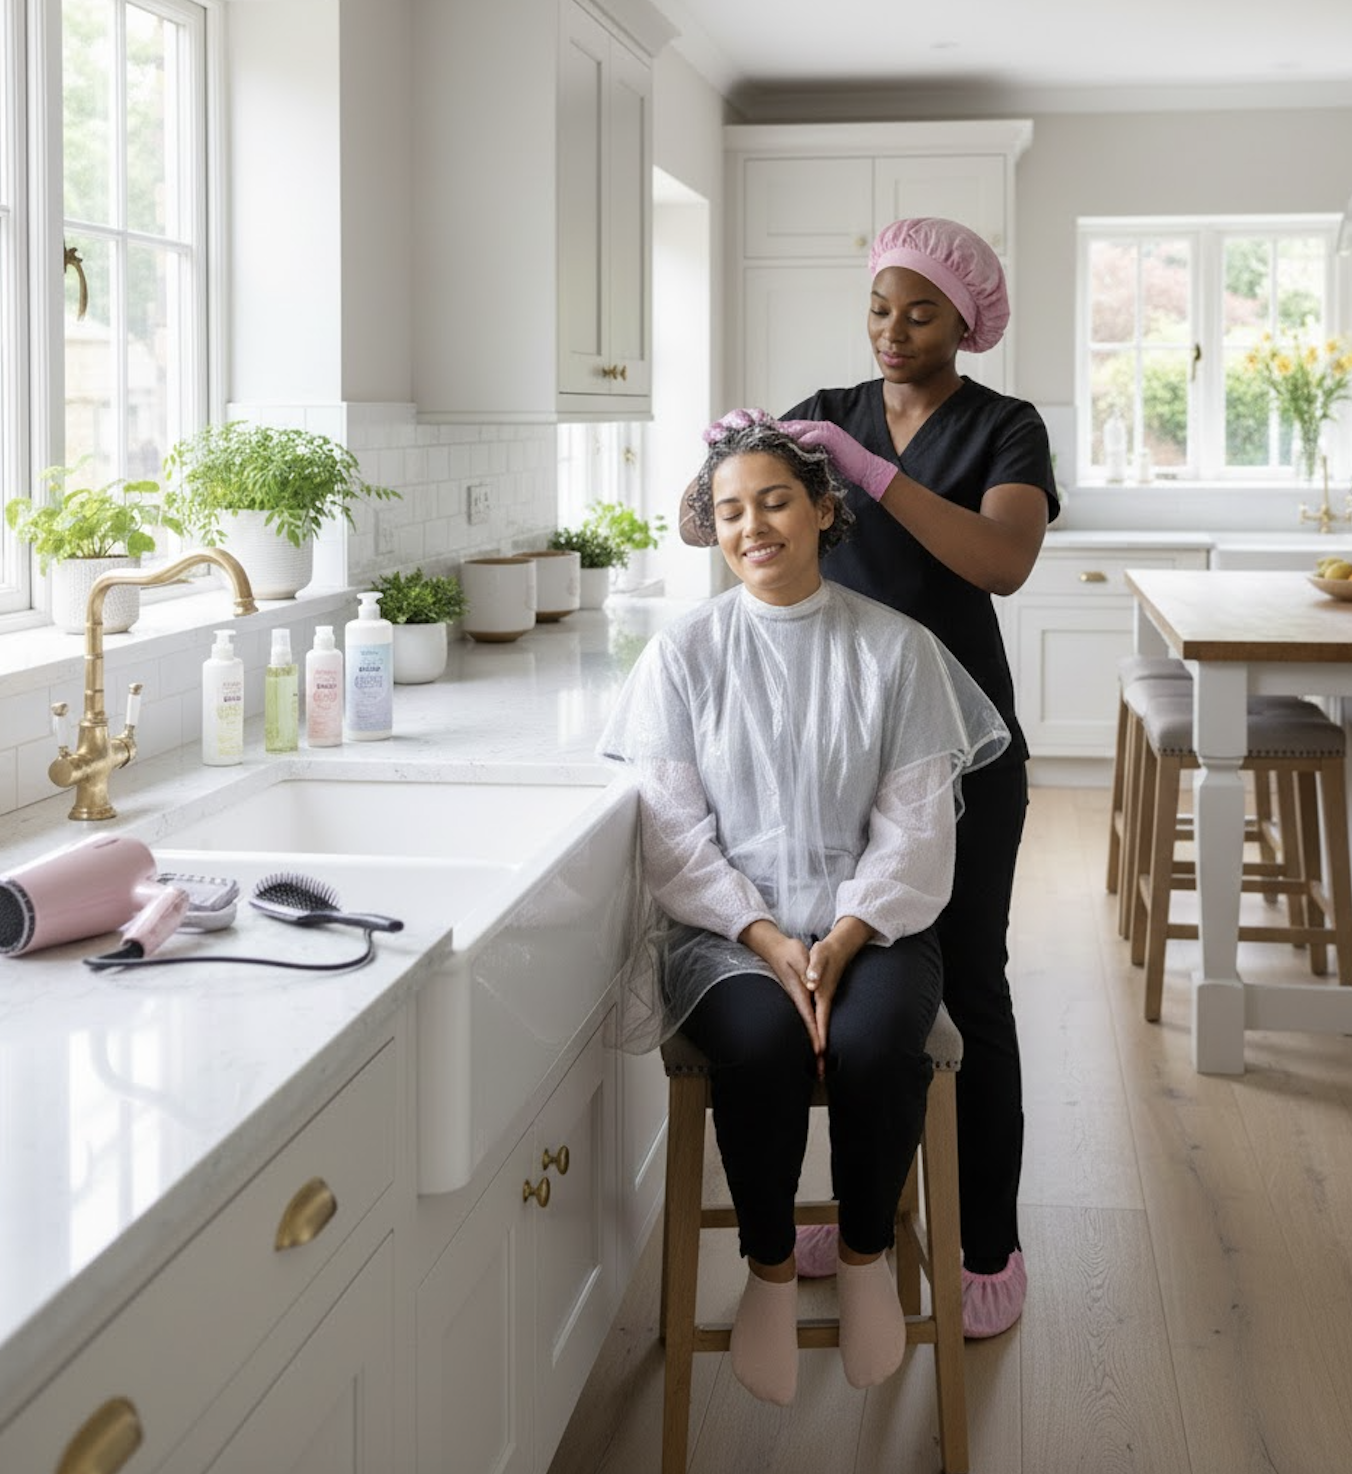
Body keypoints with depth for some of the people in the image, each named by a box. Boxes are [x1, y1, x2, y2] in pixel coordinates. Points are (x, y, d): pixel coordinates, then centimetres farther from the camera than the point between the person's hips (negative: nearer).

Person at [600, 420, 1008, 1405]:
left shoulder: (898, 649, 4)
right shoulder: (683, 653, 4)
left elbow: (916, 826, 0)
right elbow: (672, 828, -1)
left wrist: (845, 940, -15)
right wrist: (766, 938, -14)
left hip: (868, 923, 0)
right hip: (728, 926, 0)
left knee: (876, 1041, -31)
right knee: (763, 1040, -32)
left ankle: (867, 1254, -2)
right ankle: (770, 1269, -6)